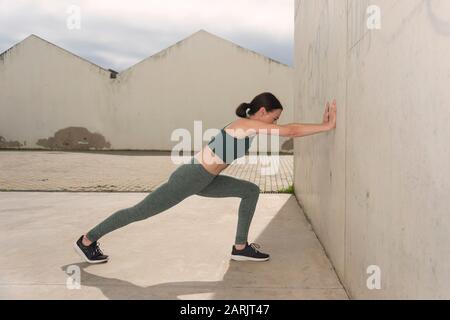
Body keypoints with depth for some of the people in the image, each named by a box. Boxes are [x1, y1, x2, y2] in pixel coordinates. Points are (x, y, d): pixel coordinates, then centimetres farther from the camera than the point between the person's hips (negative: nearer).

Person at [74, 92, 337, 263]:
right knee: (140, 211, 3)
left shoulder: (248, 126, 11)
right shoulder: (249, 124, -15)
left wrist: (322, 124, 11)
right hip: (190, 178, -10)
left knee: (251, 191, 7)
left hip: (202, 179, 10)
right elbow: (291, 131, -21)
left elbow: (287, 132, 15)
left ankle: (240, 247, 10)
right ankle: (87, 240, 21)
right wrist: (327, 126, -16)